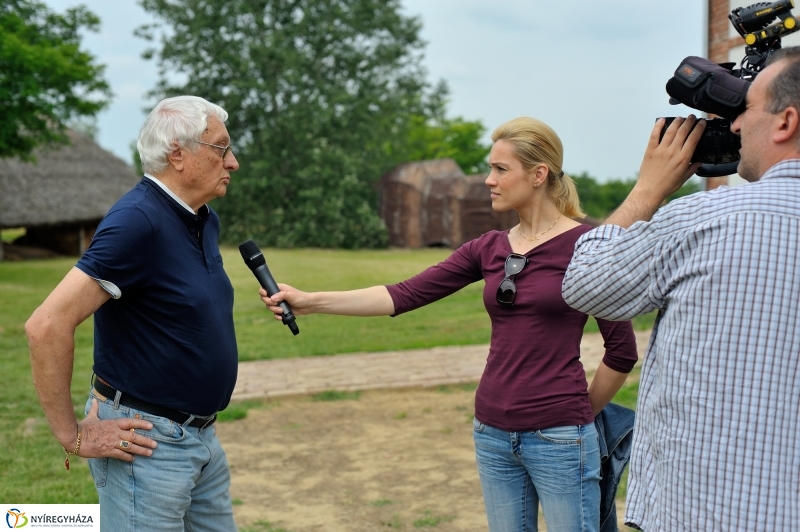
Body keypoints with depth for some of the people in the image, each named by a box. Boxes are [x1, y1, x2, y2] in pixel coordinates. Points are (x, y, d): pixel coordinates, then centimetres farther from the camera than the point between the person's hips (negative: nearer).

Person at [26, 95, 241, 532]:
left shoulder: (204, 221, 7)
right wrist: (72, 435, -18)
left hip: (202, 437, 9)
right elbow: (47, 325, -26)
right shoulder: (137, 221, -21)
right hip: (146, 441, -8)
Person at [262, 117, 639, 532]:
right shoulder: (488, 249, 6)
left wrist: (584, 414, 6)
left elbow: (622, 349, -4)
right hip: (493, 433, 5)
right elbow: (405, 295, -1)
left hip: (559, 438, -5)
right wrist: (310, 302, -8)